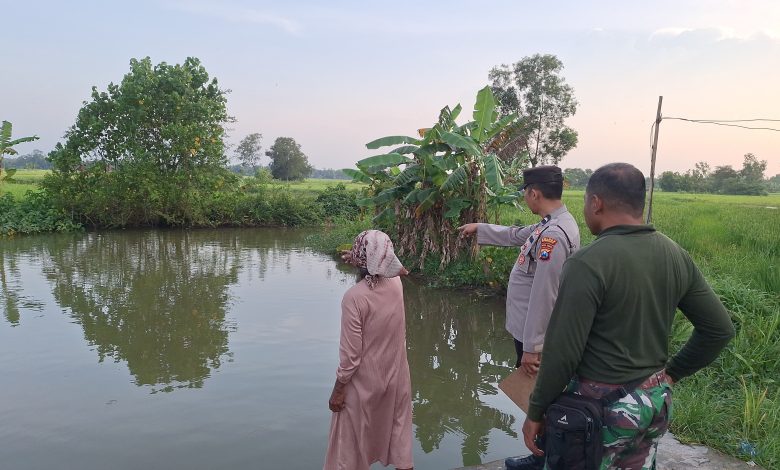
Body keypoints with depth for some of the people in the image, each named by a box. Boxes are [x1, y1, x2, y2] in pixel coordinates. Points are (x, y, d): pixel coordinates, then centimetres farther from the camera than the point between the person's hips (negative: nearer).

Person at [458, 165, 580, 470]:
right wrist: (479, 228, 37)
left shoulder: (554, 234, -26)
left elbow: (544, 296, -27)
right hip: (530, 330, 10)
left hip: (536, 336, -10)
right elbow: (516, 235, 27)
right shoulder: (549, 225, 6)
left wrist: (531, 347, -23)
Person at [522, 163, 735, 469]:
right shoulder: (676, 256, 1)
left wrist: (535, 412, -10)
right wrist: (671, 373, 14)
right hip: (657, 401, 7)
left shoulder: (588, 264, -21)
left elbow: (563, 351, -21)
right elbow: (720, 329, 8)